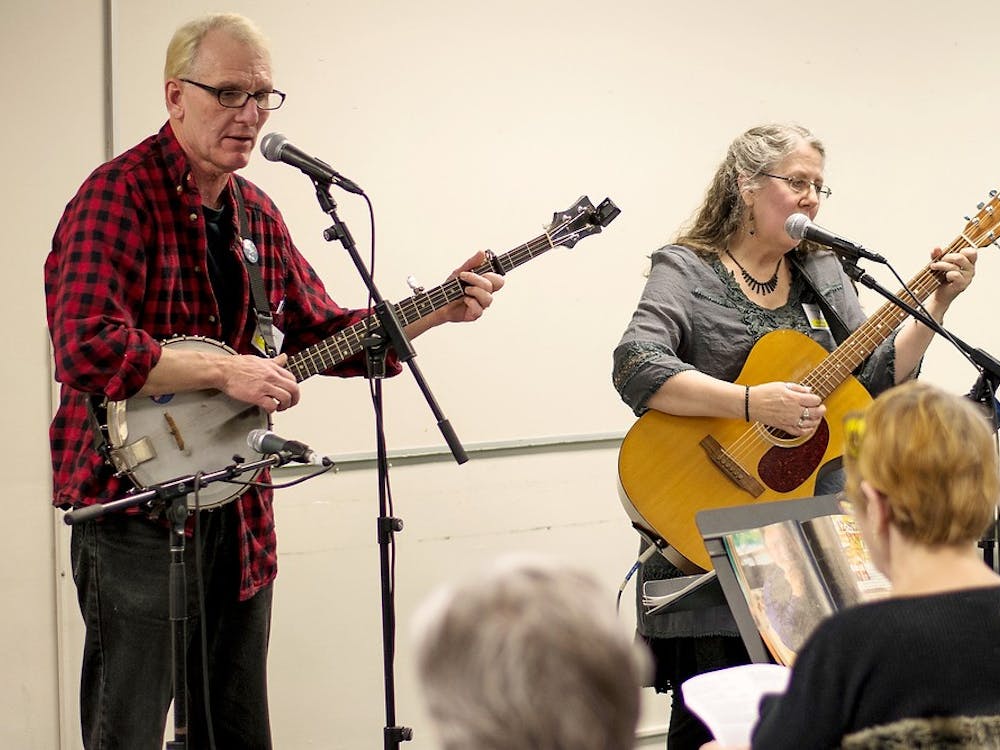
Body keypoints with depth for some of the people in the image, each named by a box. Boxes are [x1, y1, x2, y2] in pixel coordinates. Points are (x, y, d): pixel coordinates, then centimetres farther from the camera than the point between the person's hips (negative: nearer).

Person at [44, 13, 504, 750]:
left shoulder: (255, 212, 12)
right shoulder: (120, 194, -14)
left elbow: (324, 331, 18)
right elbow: (87, 350, -26)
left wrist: (438, 309, 7)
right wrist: (225, 370, -24)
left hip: (235, 509, 8)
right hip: (134, 503, -8)